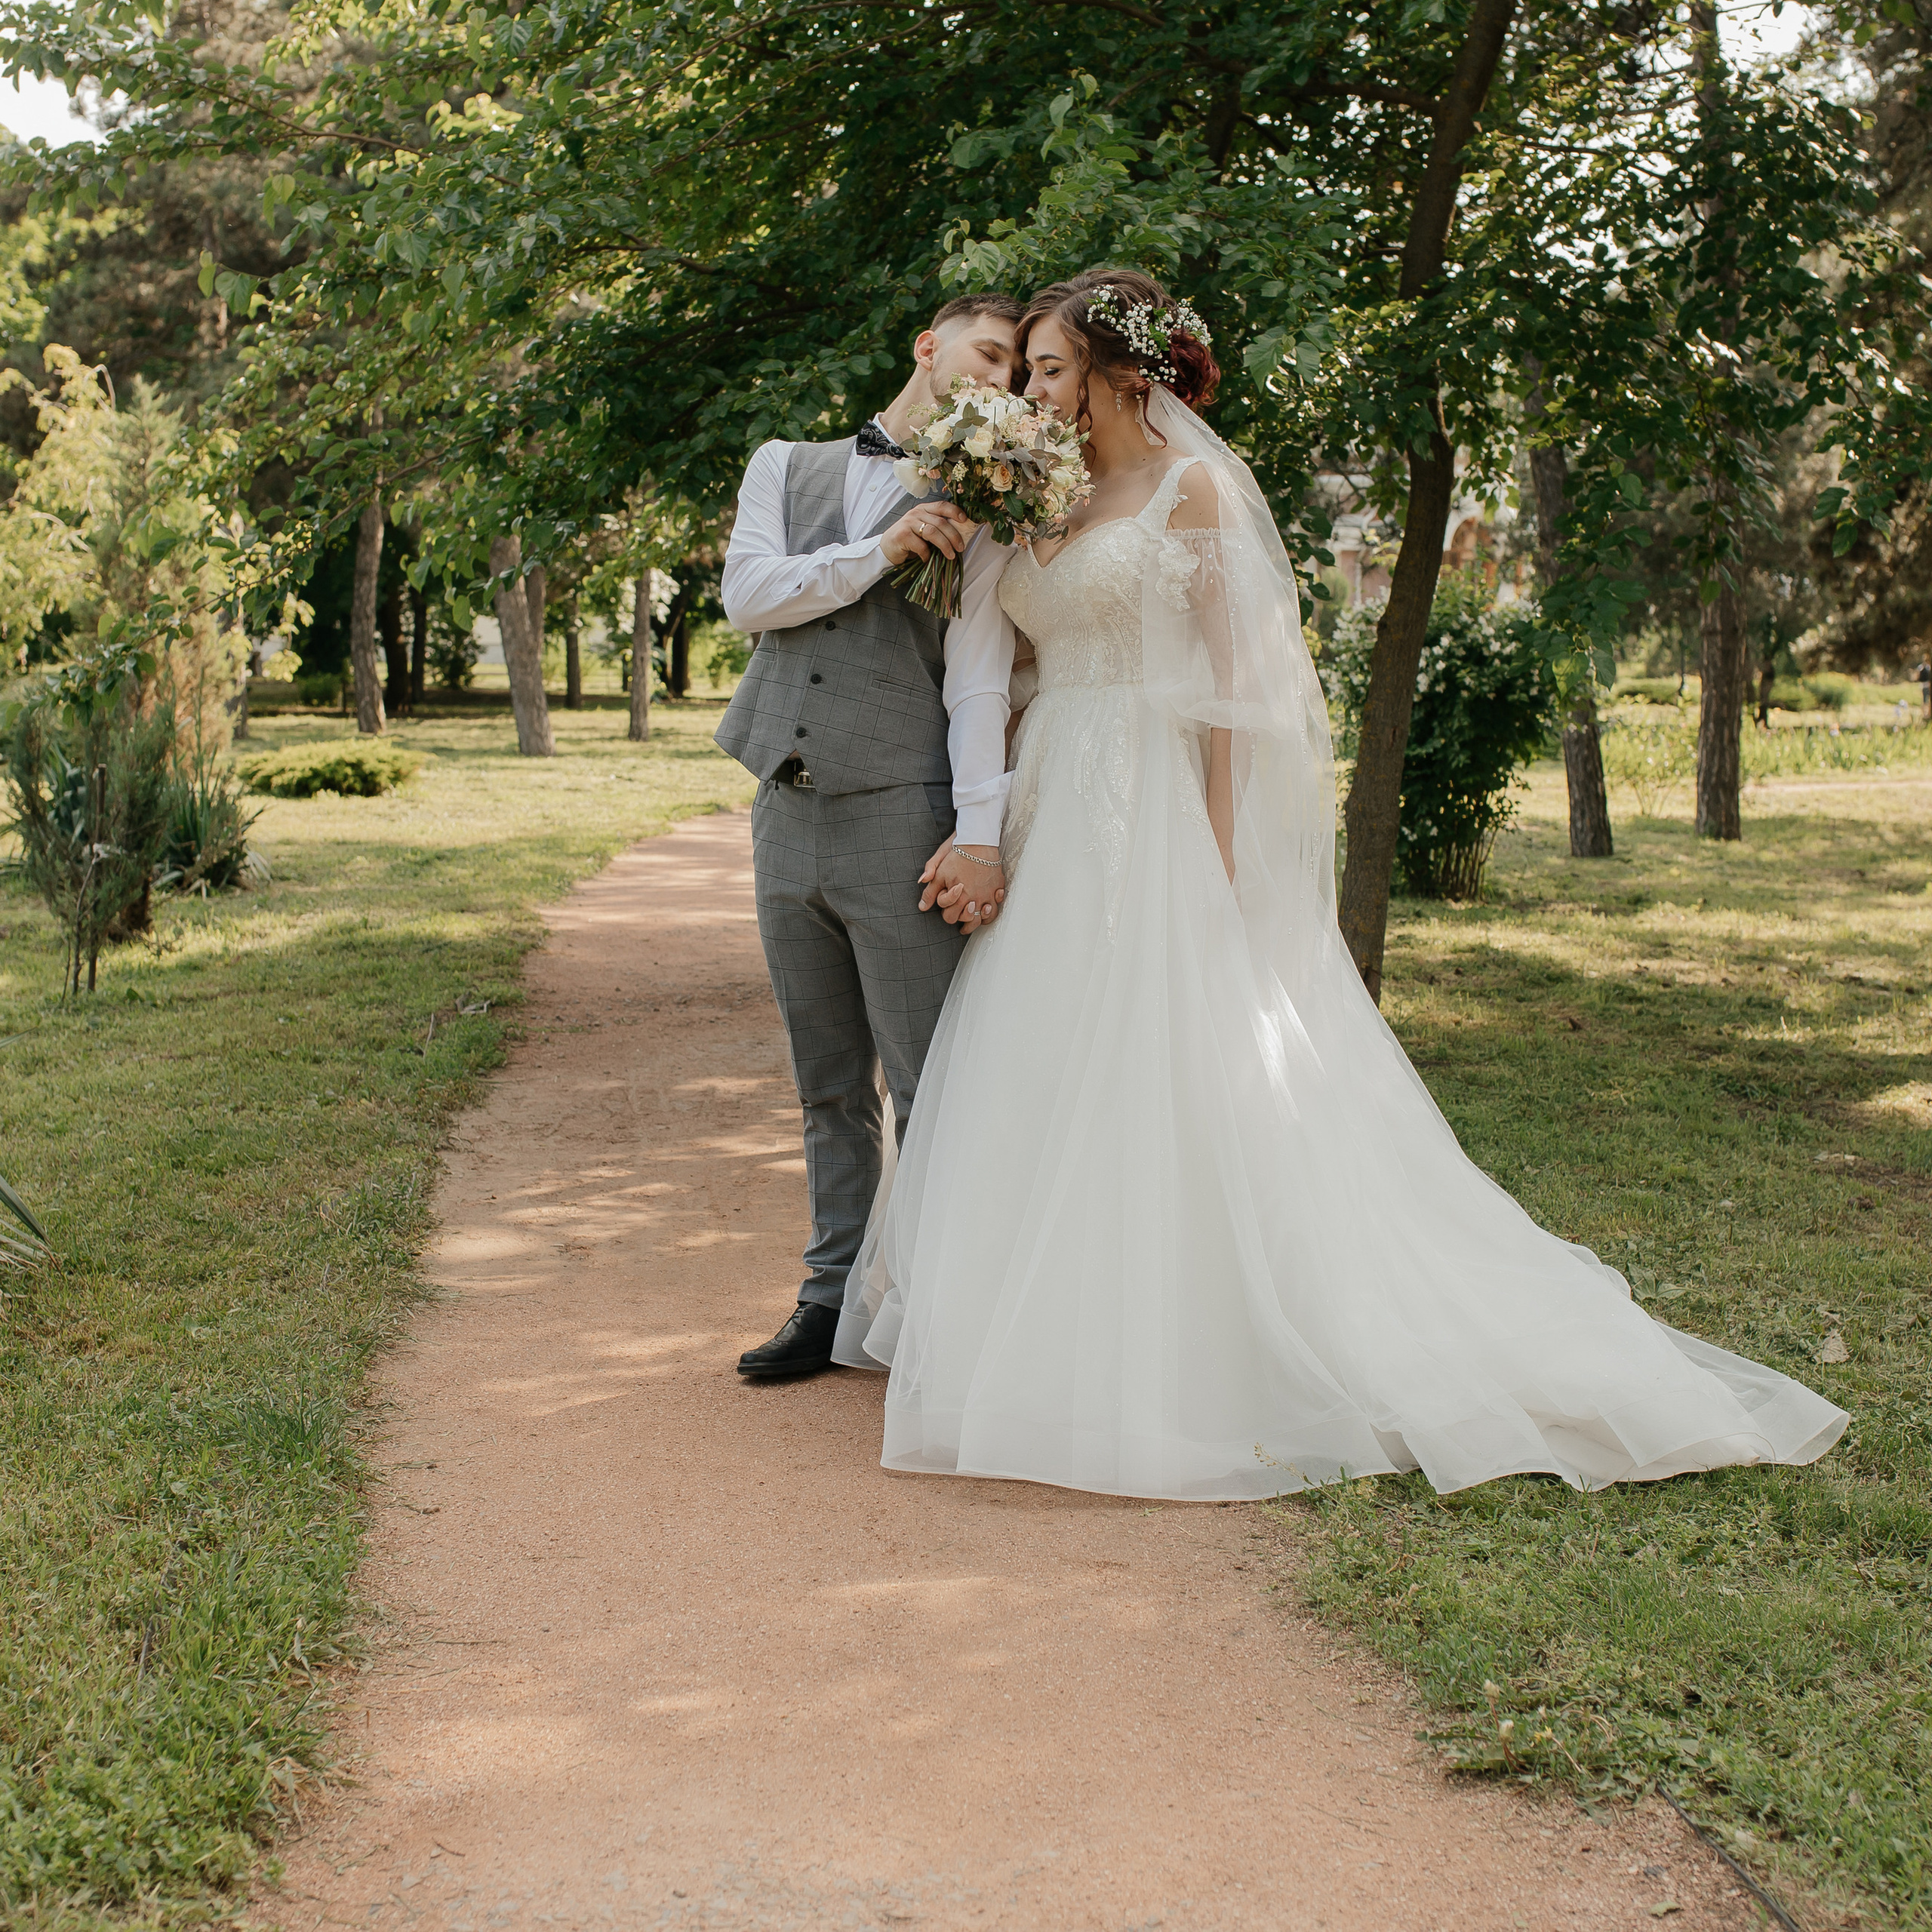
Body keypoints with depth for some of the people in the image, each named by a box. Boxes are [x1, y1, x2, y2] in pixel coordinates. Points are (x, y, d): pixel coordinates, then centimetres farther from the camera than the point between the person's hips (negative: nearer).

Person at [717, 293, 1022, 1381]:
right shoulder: (786, 467, 15)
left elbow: (979, 679, -7)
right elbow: (749, 594, -1)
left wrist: (981, 834, -17)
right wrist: (881, 553, -10)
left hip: (901, 816, -4)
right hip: (788, 814, 4)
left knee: (930, 1087, -5)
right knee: (828, 1087, 11)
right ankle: (839, 1299, 20)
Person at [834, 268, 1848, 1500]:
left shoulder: (1191, 488, -5)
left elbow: (1229, 680, -9)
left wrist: (1213, 853, -15)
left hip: (1157, 820, -8)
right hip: (1059, 822, 8)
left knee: (1172, 1089, -7)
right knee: (1054, 1082, 8)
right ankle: (1075, 1354, 16)